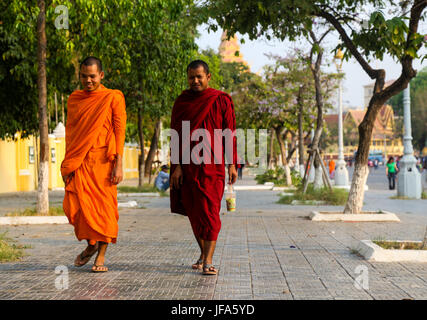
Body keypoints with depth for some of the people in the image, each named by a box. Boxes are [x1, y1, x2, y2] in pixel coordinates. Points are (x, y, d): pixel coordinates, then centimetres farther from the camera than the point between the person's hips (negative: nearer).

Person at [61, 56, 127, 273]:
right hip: (79, 161, 3)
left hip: (103, 160, -3)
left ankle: (101, 255, 7)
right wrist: (67, 165, 10)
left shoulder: (113, 98, 2)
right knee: (75, 205, -6)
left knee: (104, 205, -3)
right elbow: (69, 132, 16)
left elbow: (120, 132, -2)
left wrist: (118, 165, -10)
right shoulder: (74, 99, 14)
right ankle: (90, 245, 18)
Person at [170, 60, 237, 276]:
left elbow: (229, 134, 3)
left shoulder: (221, 101, 2)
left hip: (212, 165, -3)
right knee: (193, 211, 9)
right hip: (187, 166, 3)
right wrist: (176, 166, -3)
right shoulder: (182, 103, 8)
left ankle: (208, 261, -12)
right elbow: (176, 136, 5)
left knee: (209, 211, -10)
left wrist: (232, 164, -2)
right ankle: (203, 253, 26)